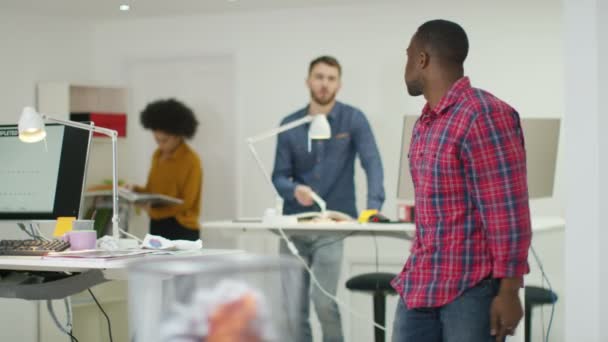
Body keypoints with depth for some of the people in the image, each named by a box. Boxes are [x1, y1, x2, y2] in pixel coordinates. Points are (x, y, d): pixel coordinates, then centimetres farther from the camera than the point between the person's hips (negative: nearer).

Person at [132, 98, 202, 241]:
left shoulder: (191, 160, -10)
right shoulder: (157, 155, 11)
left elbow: (186, 202, -13)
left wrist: (154, 209, -22)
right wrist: (137, 190, -1)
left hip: (181, 229, -6)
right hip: (156, 225, 6)